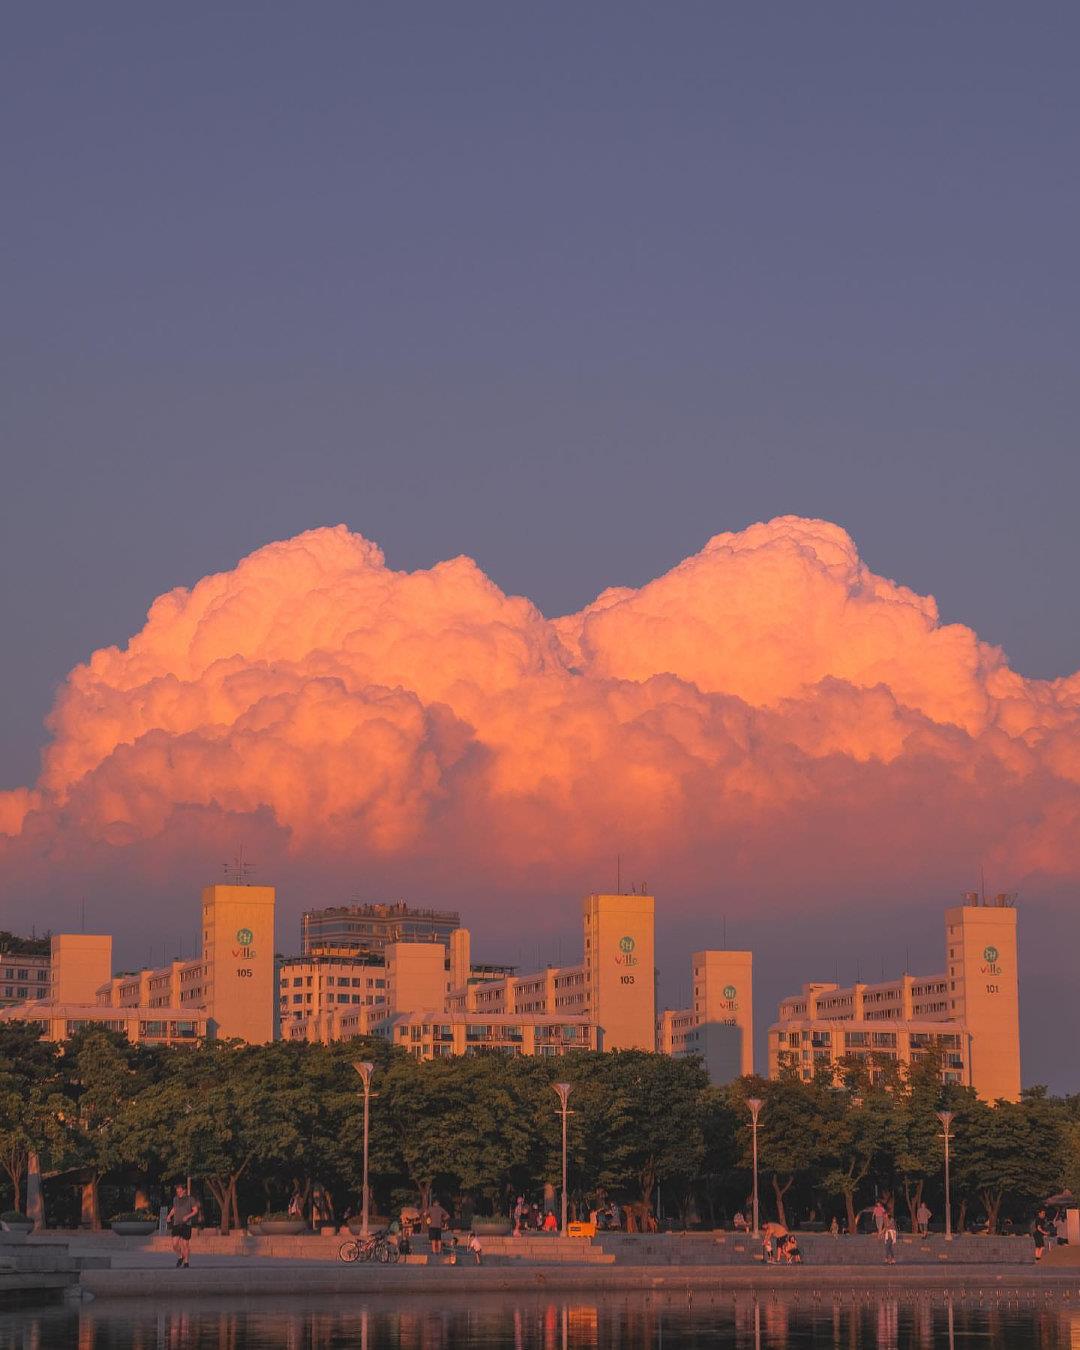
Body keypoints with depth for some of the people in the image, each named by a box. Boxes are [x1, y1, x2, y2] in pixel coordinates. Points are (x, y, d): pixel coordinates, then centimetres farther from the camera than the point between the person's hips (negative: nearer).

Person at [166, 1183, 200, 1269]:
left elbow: (195, 1210, -3)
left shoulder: (190, 1199, -5)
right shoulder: (175, 1199, 8)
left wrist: (187, 1216, -18)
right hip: (176, 1224, 3)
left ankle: (186, 1262, 12)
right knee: (175, 1244, -8)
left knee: (185, 1244, -3)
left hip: (186, 1224, -3)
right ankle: (180, 1257, 19)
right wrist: (169, 1216, 8)